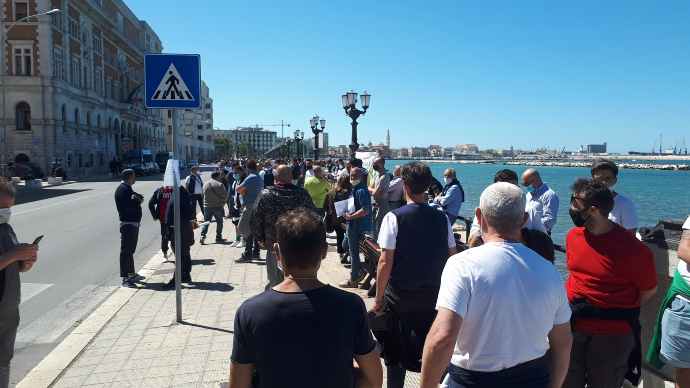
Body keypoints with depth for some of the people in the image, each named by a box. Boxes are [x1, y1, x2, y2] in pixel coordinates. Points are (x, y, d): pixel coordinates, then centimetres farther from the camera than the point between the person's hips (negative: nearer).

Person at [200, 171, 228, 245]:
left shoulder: (205, 184, 5)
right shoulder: (219, 184, -10)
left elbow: (204, 194, 13)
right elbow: (225, 195, -7)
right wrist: (223, 202, 9)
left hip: (207, 206, 4)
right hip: (218, 206, -4)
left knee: (206, 222, 9)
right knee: (219, 222, 9)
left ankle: (203, 236, -5)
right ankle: (218, 238, 11)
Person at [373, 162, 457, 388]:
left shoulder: (394, 217, -14)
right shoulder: (441, 218, -2)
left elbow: (385, 262, -15)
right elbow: (451, 258, 1)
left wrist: (379, 298, -6)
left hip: (399, 295, -3)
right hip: (433, 296, 3)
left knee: (396, 352, 13)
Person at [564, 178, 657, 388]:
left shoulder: (632, 249, -19)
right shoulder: (573, 235, -1)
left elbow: (649, 290, -5)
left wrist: (621, 314, -1)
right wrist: (575, 306, 8)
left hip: (612, 336, -5)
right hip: (573, 327, 5)